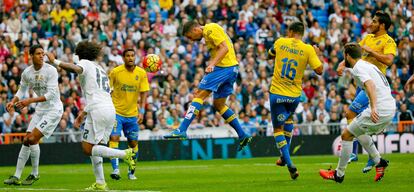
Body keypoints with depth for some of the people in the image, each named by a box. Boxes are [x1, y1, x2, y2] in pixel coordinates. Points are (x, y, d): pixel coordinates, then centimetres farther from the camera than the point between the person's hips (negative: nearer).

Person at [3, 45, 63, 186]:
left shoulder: (50, 70, -19)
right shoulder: (27, 73, 0)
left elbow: (51, 94, -24)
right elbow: (22, 90, 14)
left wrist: (29, 101, -28)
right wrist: (13, 101, -5)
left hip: (53, 109, -7)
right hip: (40, 109, 7)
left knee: (33, 139, -15)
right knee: (26, 140, 2)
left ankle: (35, 174, 1)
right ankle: (16, 176, 8)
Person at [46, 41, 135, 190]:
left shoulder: (85, 63, 4)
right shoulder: (100, 69, 30)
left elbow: (76, 69, -21)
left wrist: (55, 62, -22)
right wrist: (83, 113, 40)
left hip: (98, 111, -9)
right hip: (110, 110, 9)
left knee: (88, 149, -8)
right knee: (94, 147, 15)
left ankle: (124, 154, -20)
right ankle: (100, 183, 9)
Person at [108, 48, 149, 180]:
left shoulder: (141, 73, -3)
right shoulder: (115, 72, -9)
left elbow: (144, 93, 0)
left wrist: (142, 111, -10)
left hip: (132, 114, 3)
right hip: (116, 112, -3)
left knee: (133, 142, 7)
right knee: (114, 138, -18)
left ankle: (131, 172, 21)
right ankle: (115, 169, -19)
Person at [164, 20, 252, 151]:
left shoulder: (210, 29, -6)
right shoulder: (208, 34, 24)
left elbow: (224, 48, -17)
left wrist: (212, 64, -27)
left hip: (224, 67, -10)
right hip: (231, 68, 10)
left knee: (199, 96, -12)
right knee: (218, 104, 15)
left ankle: (182, 130, -17)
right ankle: (242, 136, 14)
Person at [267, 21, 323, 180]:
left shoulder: (280, 42, -4)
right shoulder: (308, 49, -8)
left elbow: (270, 54, 16)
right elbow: (319, 70, -10)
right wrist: (317, 55, 8)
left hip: (277, 92, -2)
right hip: (294, 95, 2)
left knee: (278, 129, 6)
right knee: (288, 118, 32)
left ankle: (290, 165, -9)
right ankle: (284, 157, 33)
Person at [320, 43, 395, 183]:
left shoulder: (358, 68, -8)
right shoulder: (369, 65, 21)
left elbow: (370, 85, -27)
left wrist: (373, 107, -39)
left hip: (378, 111, -9)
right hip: (391, 109, 9)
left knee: (346, 135, 2)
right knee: (358, 131, 28)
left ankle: (339, 174, 10)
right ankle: (379, 162, 21)